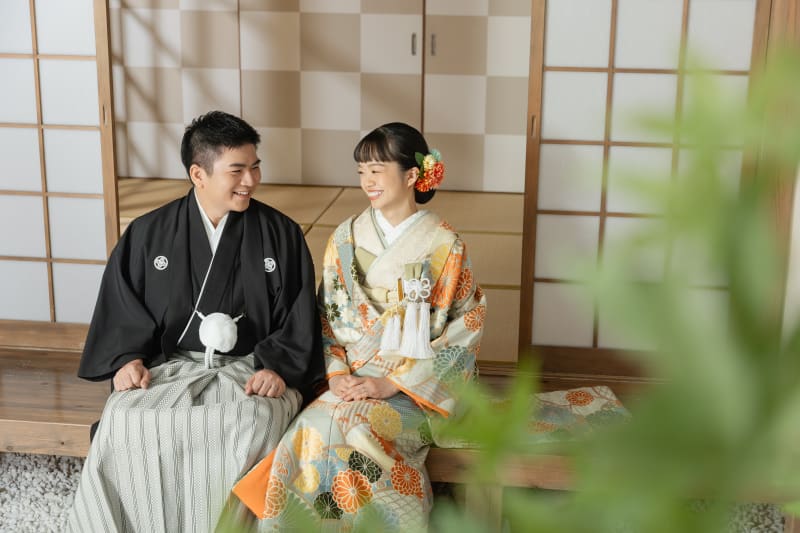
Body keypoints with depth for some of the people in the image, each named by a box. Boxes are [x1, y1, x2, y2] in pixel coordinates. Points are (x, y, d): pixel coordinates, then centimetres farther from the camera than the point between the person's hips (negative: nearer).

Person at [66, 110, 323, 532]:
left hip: (252, 370, -1)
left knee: (254, 423, -35)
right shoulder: (147, 234, 9)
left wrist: (278, 367, -10)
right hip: (169, 366, 1)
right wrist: (127, 358, -5)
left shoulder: (281, 234, 6)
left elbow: (298, 315, 5)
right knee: (126, 423, -29)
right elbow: (121, 308, 13)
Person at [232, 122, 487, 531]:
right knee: (312, 429, -28)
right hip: (351, 378, 3)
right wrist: (337, 374, -7)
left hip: (416, 385, -3)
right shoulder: (346, 237, 9)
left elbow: (465, 328, -5)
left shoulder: (445, 246, -2)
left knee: (349, 426, -32)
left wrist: (392, 382, -13)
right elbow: (326, 315, 11)